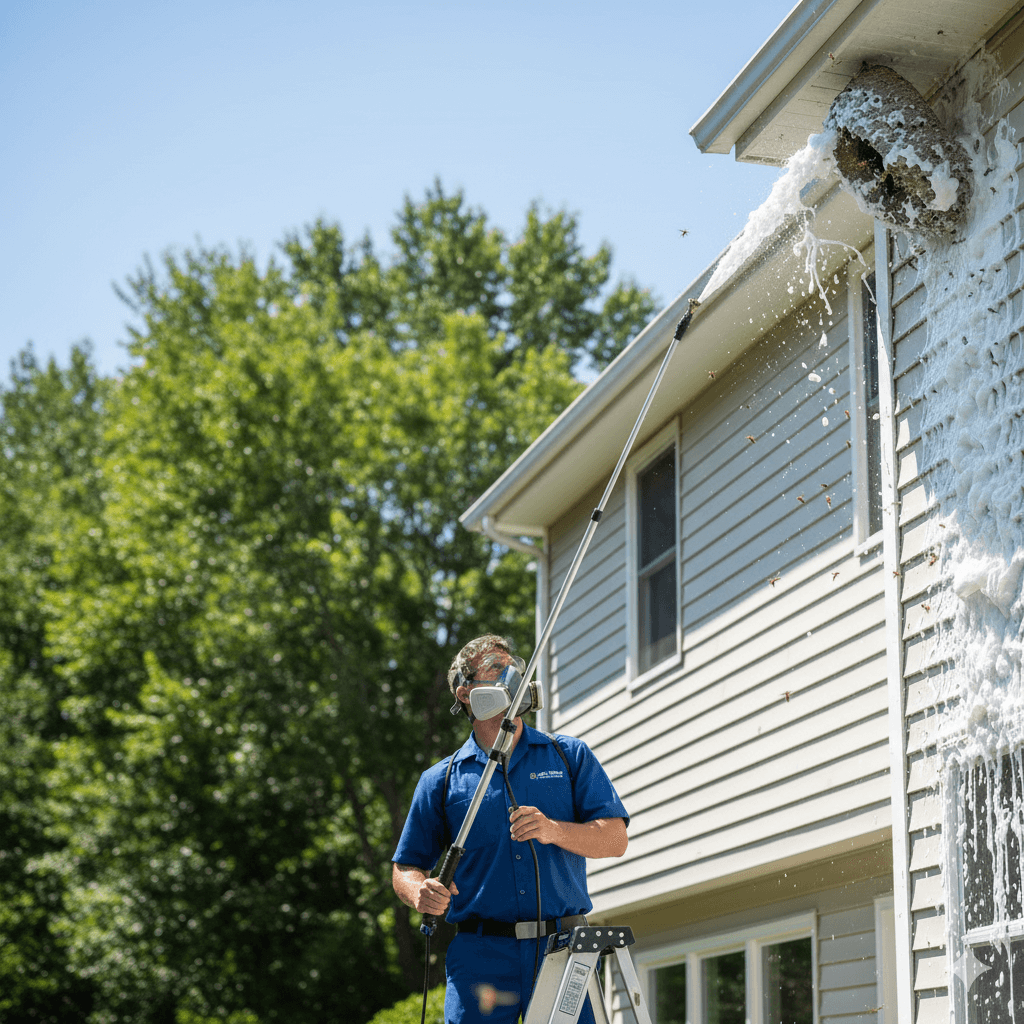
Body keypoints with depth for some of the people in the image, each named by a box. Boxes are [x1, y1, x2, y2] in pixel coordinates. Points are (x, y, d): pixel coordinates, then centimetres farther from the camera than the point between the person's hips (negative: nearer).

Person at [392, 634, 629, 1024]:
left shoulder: (570, 755, 12)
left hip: (563, 949, 0)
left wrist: (554, 831, -15)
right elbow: (405, 869, 14)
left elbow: (614, 839, 3)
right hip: (479, 956, 0)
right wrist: (421, 893, -10)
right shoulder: (441, 780, 12)